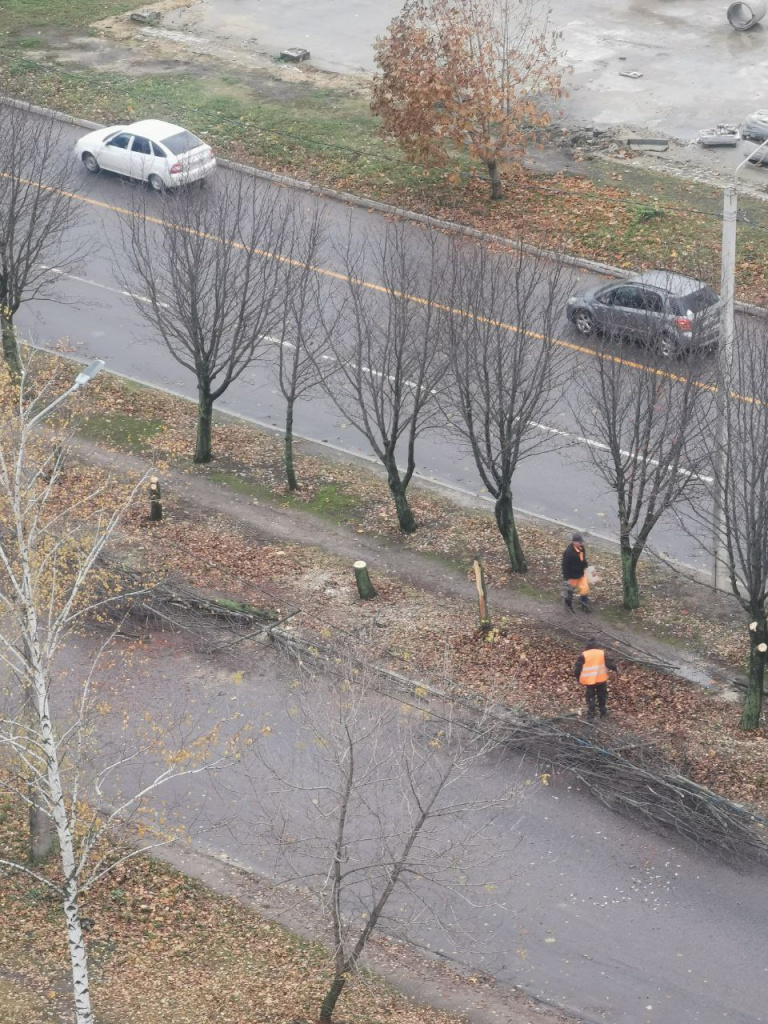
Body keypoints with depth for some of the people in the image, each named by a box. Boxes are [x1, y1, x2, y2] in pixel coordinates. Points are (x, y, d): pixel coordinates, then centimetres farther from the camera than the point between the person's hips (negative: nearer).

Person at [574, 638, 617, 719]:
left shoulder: (583, 655, -10)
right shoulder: (602, 653, -6)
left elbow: (577, 668, -9)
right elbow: (609, 663, -4)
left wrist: (578, 678, 7)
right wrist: (615, 668, 17)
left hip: (588, 681, -2)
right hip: (601, 679, 2)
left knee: (590, 697, 12)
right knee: (602, 697, 20)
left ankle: (590, 714, 10)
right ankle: (603, 713, 27)